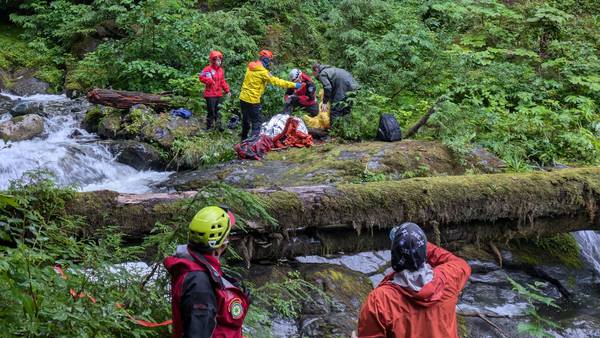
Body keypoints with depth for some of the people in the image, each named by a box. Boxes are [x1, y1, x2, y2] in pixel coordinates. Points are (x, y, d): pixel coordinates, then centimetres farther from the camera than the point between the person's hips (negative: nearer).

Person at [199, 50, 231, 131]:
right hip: (210, 95, -6)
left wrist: (227, 90, 11)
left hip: (219, 94, 6)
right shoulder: (208, 69, -10)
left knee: (218, 111, 13)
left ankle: (218, 125, 23)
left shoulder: (221, 70, 12)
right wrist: (210, 81, -26)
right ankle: (209, 127, 9)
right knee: (211, 112, -4)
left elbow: (222, 81, 18)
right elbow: (201, 77, -19)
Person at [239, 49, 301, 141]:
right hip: (252, 100, -8)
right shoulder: (262, 72, -17)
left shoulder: (250, 67, 6)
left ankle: (244, 139, 33)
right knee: (257, 122, -3)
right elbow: (276, 81, -19)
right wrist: (293, 85, -17)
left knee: (245, 120, 21)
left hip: (243, 98, 8)